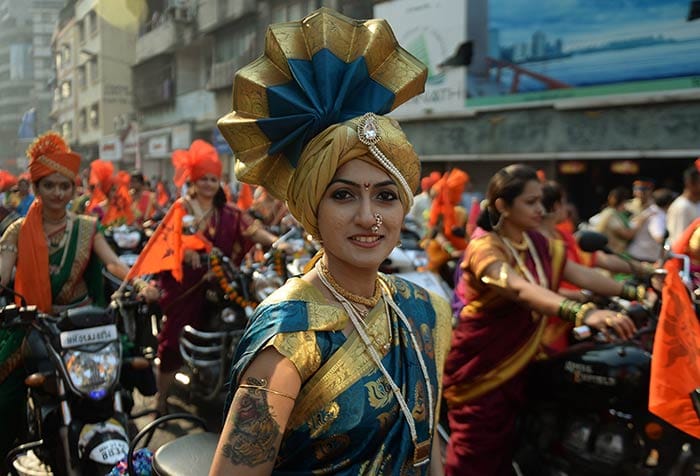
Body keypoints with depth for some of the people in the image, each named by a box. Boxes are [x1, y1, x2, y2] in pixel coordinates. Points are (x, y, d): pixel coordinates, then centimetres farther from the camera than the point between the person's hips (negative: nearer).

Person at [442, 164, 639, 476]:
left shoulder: (537, 242, 4)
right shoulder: (485, 246, -22)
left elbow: (580, 274, -3)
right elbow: (521, 289, -39)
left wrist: (633, 292, -16)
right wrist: (584, 313, -53)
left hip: (516, 359, 7)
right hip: (480, 362, -7)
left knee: (505, 448, 17)